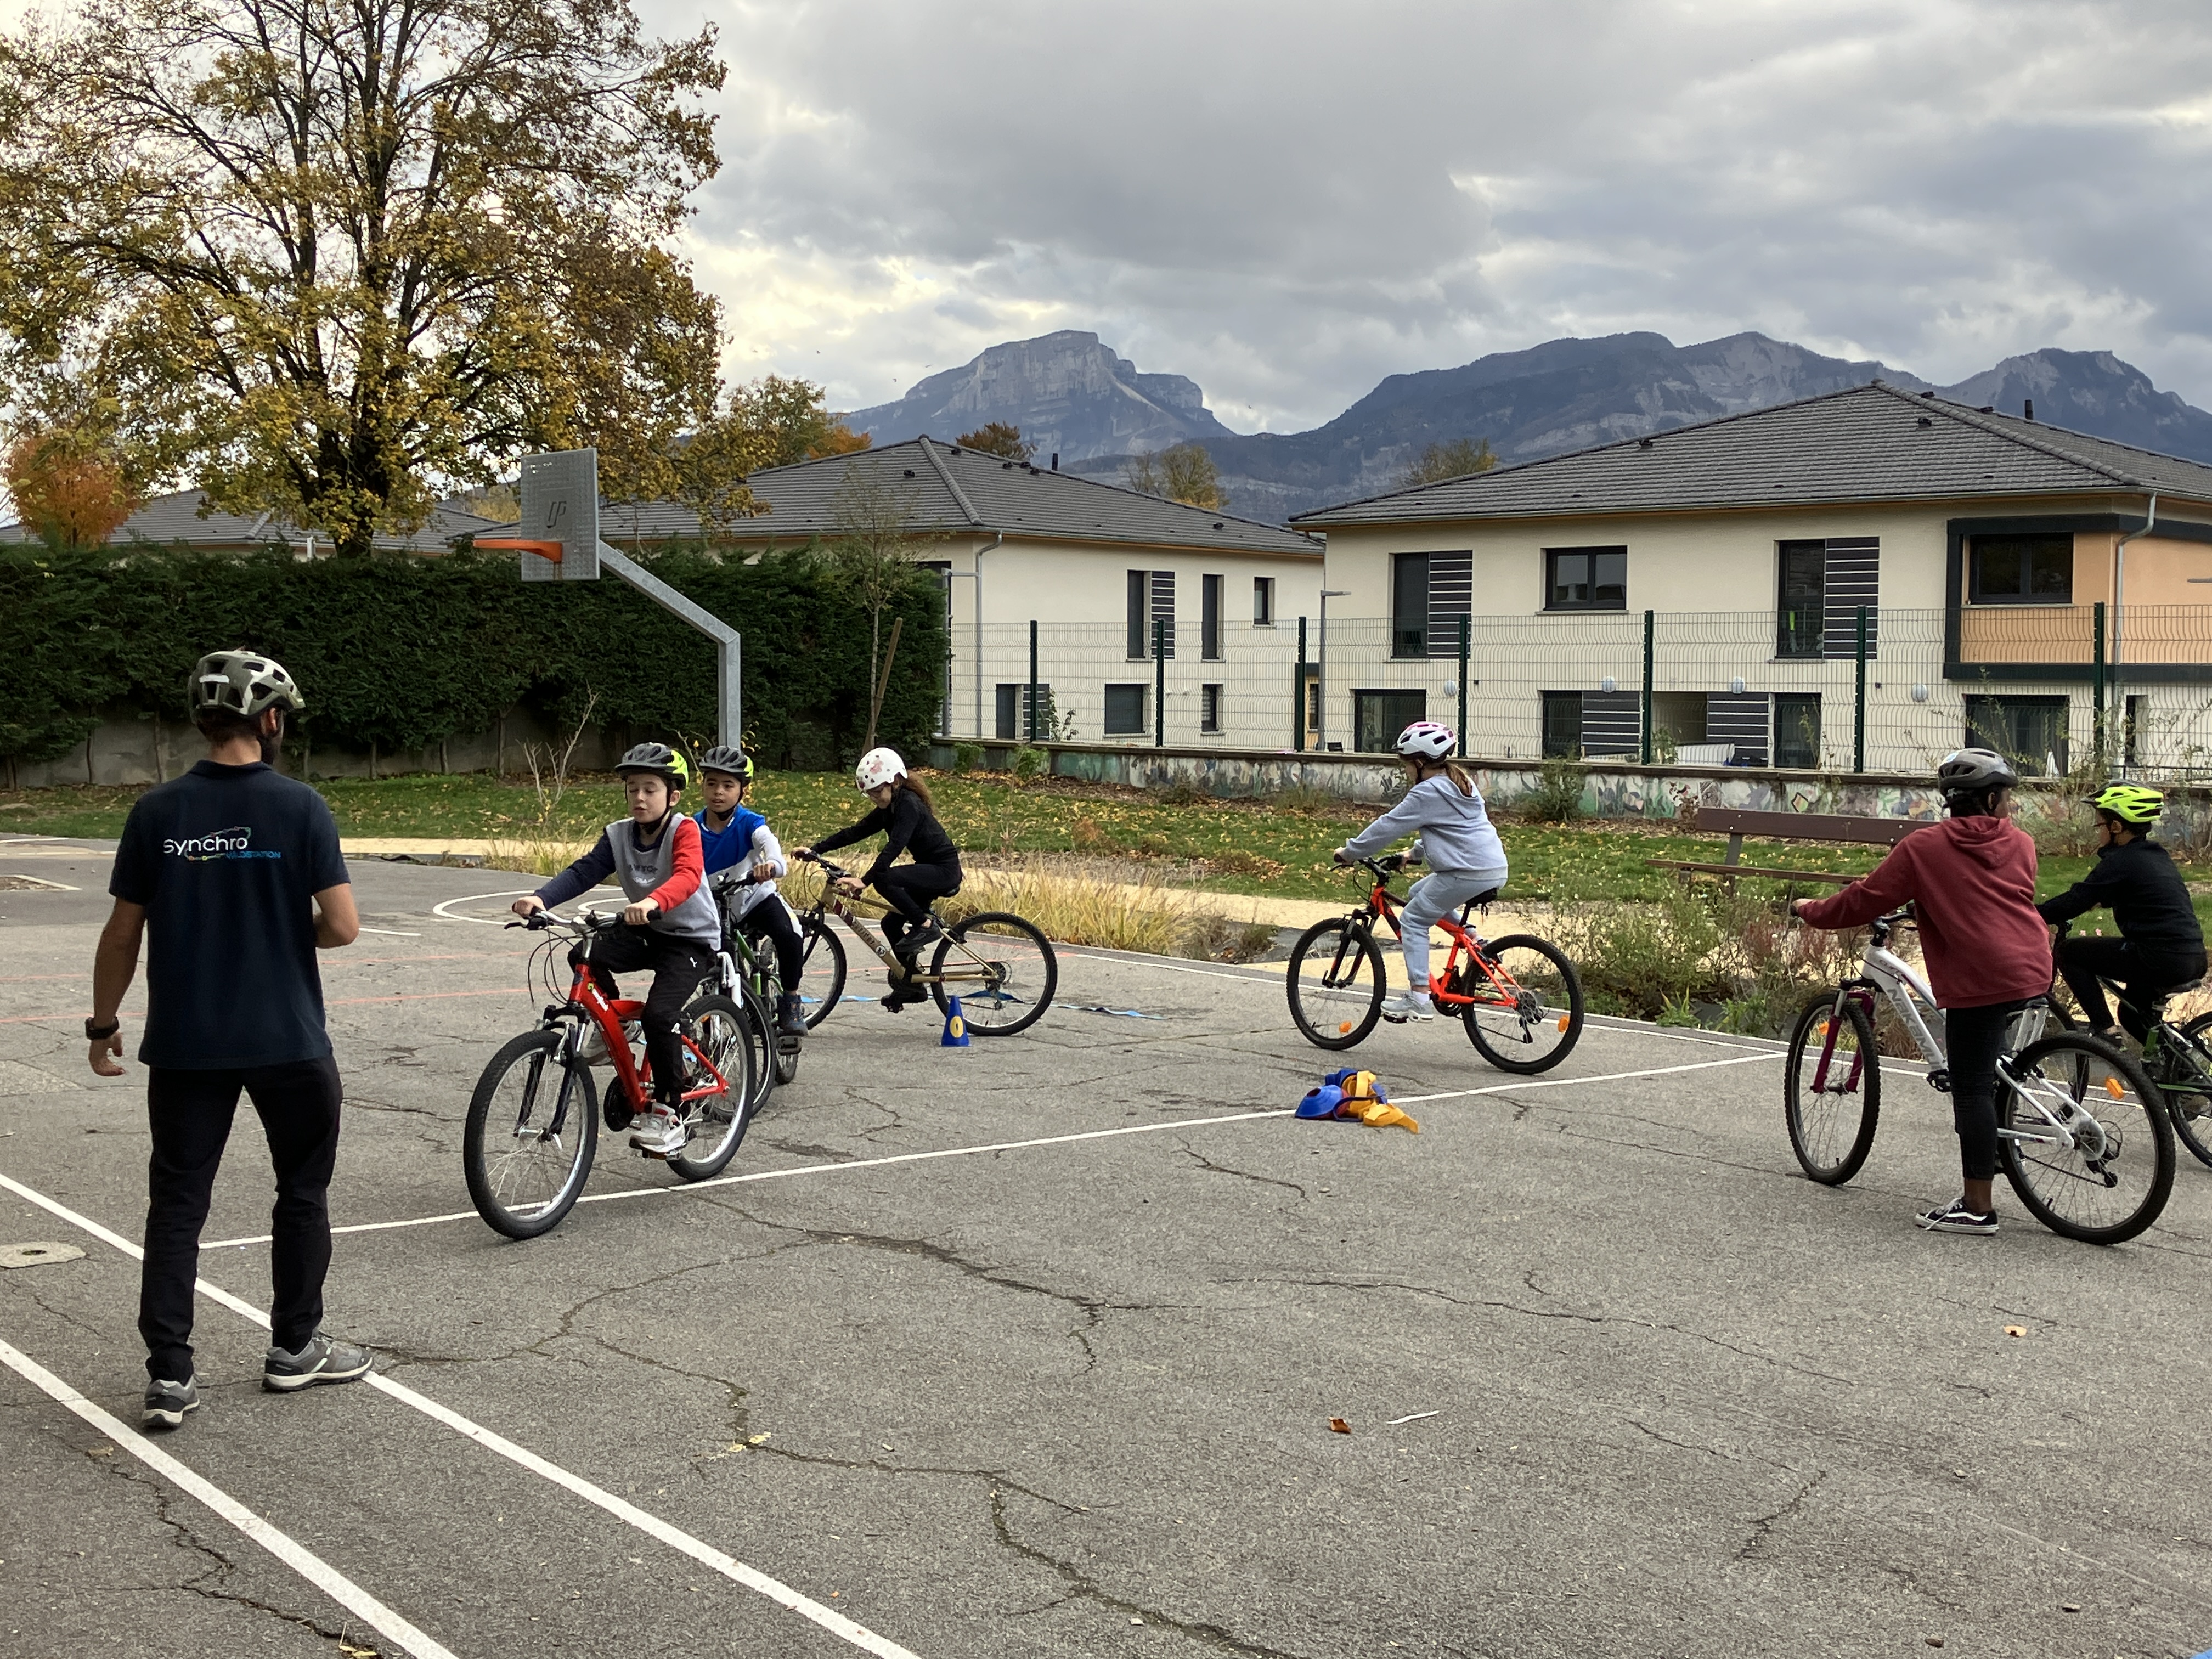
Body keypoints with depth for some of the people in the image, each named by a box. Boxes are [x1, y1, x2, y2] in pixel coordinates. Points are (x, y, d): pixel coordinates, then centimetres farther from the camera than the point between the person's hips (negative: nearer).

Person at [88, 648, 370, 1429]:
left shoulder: (157, 811, -2)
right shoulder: (299, 807, -9)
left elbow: (123, 932, 1)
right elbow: (343, 927, -12)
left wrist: (103, 1023, 12)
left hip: (184, 1043, 2)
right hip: (287, 1041, -2)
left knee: (176, 1203, 7)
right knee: (302, 1190, 15)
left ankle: (169, 1375, 5)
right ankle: (294, 1347, 23)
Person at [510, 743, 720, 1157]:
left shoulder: (683, 831, -18)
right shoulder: (618, 835, -2)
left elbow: (687, 876, -37)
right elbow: (583, 872, -13)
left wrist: (652, 901, -58)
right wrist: (540, 898, -32)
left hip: (691, 939, -6)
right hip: (645, 933, 6)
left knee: (658, 1015, -24)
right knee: (584, 958, -21)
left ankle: (669, 1113, -9)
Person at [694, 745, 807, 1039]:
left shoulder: (750, 823, -18)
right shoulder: (694, 828, -9)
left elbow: (771, 845, -35)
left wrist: (772, 865, -60)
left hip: (755, 897, -3)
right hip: (713, 906, 3)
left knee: (788, 936, -30)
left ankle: (790, 1001, -9)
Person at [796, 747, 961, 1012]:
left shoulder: (909, 805, -19)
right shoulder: (888, 810, 10)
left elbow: (894, 846, -31)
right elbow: (854, 833, 8)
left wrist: (865, 880, -39)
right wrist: (815, 849, -1)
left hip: (944, 870, -10)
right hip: (929, 871, 10)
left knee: (884, 880, -28)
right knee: (892, 924, 6)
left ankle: (926, 925, -13)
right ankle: (910, 985, 17)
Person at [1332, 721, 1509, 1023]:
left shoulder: (1427, 793, -10)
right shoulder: (1461, 783, 18)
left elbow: (1388, 826, -6)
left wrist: (1350, 851, 4)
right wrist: (1416, 853, 37)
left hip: (1467, 873, -9)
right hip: (1495, 867, 9)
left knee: (1413, 921, 1)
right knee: (1418, 894, 25)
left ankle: (1419, 998, -5)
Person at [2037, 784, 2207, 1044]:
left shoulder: (2121, 861, -9)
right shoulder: (2157, 856, 17)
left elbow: (2073, 903, -11)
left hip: (2160, 959, -9)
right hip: (2195, 961, 9)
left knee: (2069, 951, 3)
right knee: (2132, 1013, 30)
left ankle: (2105, 1031, -1)